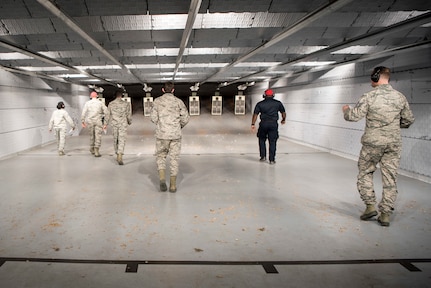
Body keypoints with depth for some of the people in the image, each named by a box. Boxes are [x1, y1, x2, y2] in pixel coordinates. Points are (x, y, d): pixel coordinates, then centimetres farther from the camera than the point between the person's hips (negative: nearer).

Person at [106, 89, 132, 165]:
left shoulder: (111, 104, 1)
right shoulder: (126, 104, -3)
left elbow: (108, 115, 3)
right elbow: (129, 115, 2)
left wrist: (106, 124, 15)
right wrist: (129, 122, 20)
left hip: (114, 125, 2)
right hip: (123, 125, -2)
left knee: (116, 140, 16)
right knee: (122, 140, -6)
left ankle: (118, 155, 26)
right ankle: (120, 157, -21)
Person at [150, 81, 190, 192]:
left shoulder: (157, 101, 2)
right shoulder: (178, 101, 3)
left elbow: (153, 118, -3)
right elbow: (185, 118, -2)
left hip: (162, 134, 0)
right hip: (175, 135, 0)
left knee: (160, 157, 15)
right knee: (174, 159, 8)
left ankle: (162, 179, -7)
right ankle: (173, 185, 6)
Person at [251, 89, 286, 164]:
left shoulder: (260, 104, 2)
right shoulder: (278, 103, 5)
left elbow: (255, 114, -3)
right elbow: (283, 113, 12)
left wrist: (253, 124, 1)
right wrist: (283, 120, 30)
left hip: (263, 124, 0)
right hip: (273, 124, 0)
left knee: (262, 140, 19)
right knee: (272, 142, 5)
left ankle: (263, 156, 18)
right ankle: (272, 160, 5)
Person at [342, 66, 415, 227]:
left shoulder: (369, 97, -11)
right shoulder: (400, 97, 2)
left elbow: (354, 116, -12)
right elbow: (408, 120, 9)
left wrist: (346, 109, 9)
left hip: (373, 143, -3)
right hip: (393, 144, 3)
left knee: (365, 172, 15)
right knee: (390, 178, 8)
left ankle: (370, 206, 9)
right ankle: (385, 214, 10)